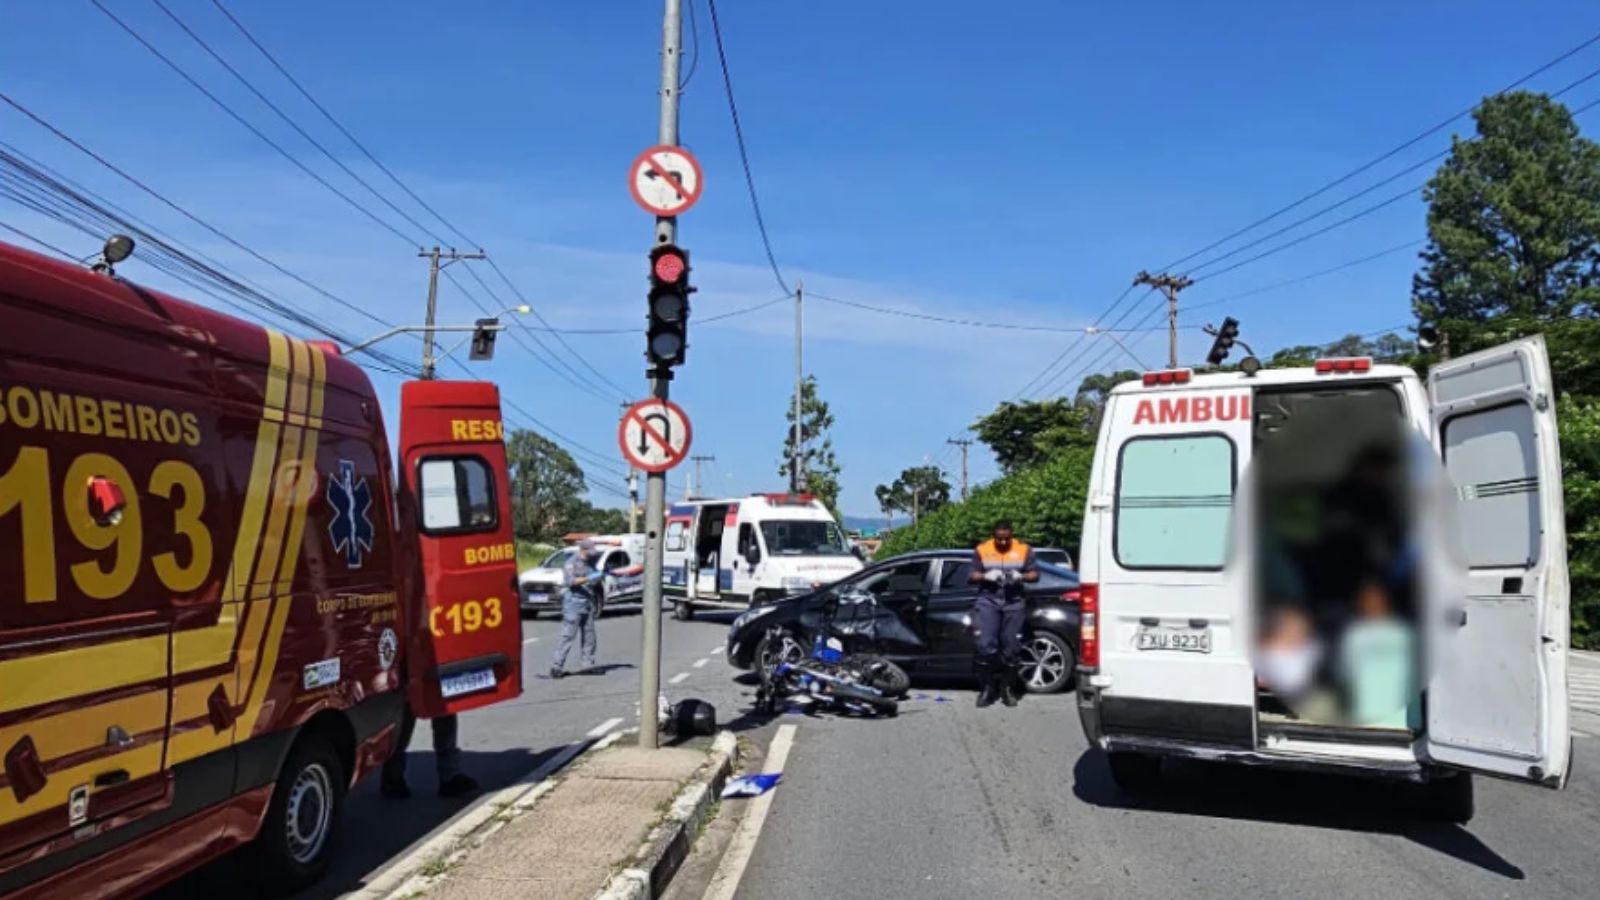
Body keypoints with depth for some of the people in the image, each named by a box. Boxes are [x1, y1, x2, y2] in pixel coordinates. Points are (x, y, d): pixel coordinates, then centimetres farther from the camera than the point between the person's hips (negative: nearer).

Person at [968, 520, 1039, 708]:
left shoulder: (1024, 550, 6)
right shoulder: (982, 550, 7)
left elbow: (1035, 574, 6)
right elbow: (973, 576, 7)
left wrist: (1020, 576, -14)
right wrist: (987, 576, -14)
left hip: (1014, 602, 0)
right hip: (988, 601, 0)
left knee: (1011, 647, 0)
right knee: (985, 645, -10)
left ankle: (1008, 688, 13)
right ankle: (987, 687, 1)